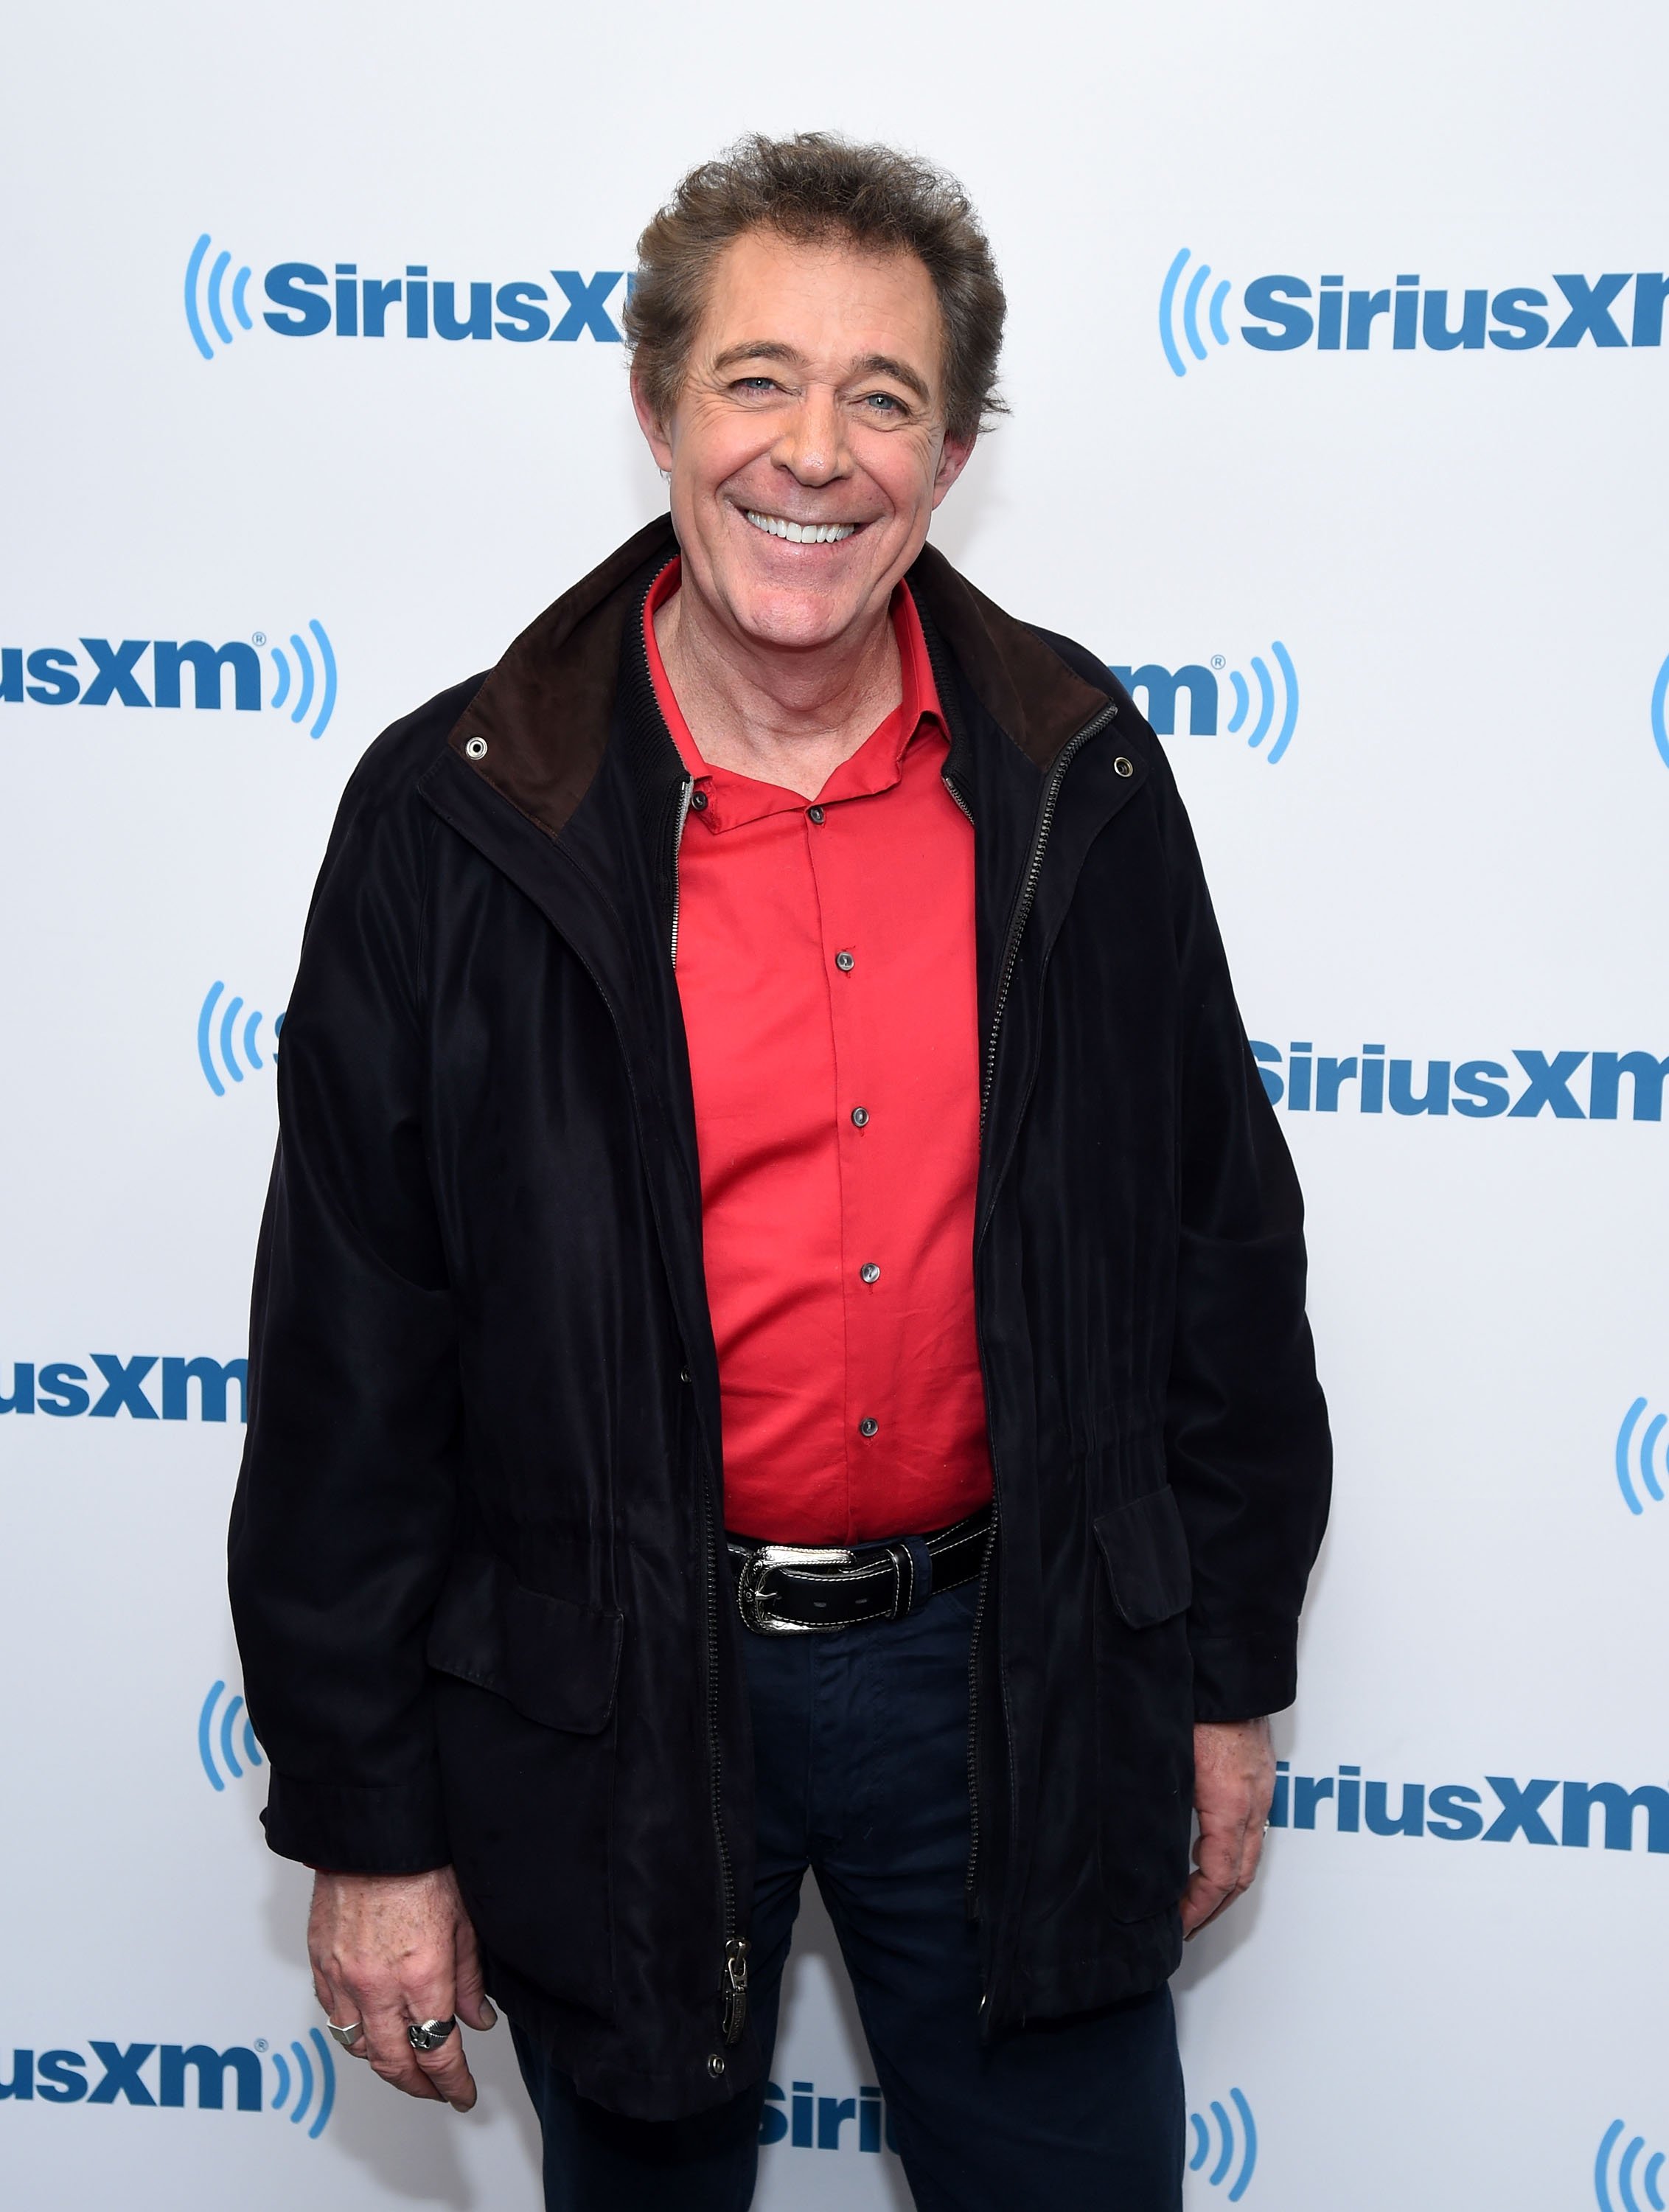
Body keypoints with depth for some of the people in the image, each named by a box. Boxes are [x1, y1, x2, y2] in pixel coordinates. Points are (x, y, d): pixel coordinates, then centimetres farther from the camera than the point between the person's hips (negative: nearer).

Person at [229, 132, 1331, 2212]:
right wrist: (367, 1821, -4)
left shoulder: (1077, 778, -4)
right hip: (610, 1693, -1)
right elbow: (349, 1356, -7)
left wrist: (1226, 1675, 7)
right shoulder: (457, 816, -10)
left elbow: (1216, 1237, 4)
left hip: (1008, 1662, 2)